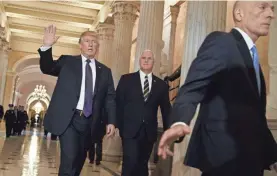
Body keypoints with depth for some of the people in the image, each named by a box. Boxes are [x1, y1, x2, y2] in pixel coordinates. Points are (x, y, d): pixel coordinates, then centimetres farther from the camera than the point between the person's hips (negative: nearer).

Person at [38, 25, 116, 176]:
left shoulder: (105, 71, 12)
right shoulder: (67, 61, 7)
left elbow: (110, 97, 10)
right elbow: (47, 68, -4)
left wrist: (111, 121, -1)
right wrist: (47, 47, -21)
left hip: (89, 121, 4)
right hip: (68, 118, -3)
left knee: (79, 158, 12)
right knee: (70, 157, -16)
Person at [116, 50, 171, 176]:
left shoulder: (161, 85, 8)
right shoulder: (126, 79, 3)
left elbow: (166, 110, 10)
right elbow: (118, 103, 1)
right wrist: (119, 126, -6)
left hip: (149, 132, 3)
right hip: (130, 130, -2)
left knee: (142, 164, 12)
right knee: (131, 162, -13)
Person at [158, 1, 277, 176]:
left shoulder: (252, 57, 19)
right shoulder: (220, 42, -8)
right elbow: (192, 87, -21)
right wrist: (180, 122, -39)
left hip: (250, 157, 9)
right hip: (224, 155, -9)